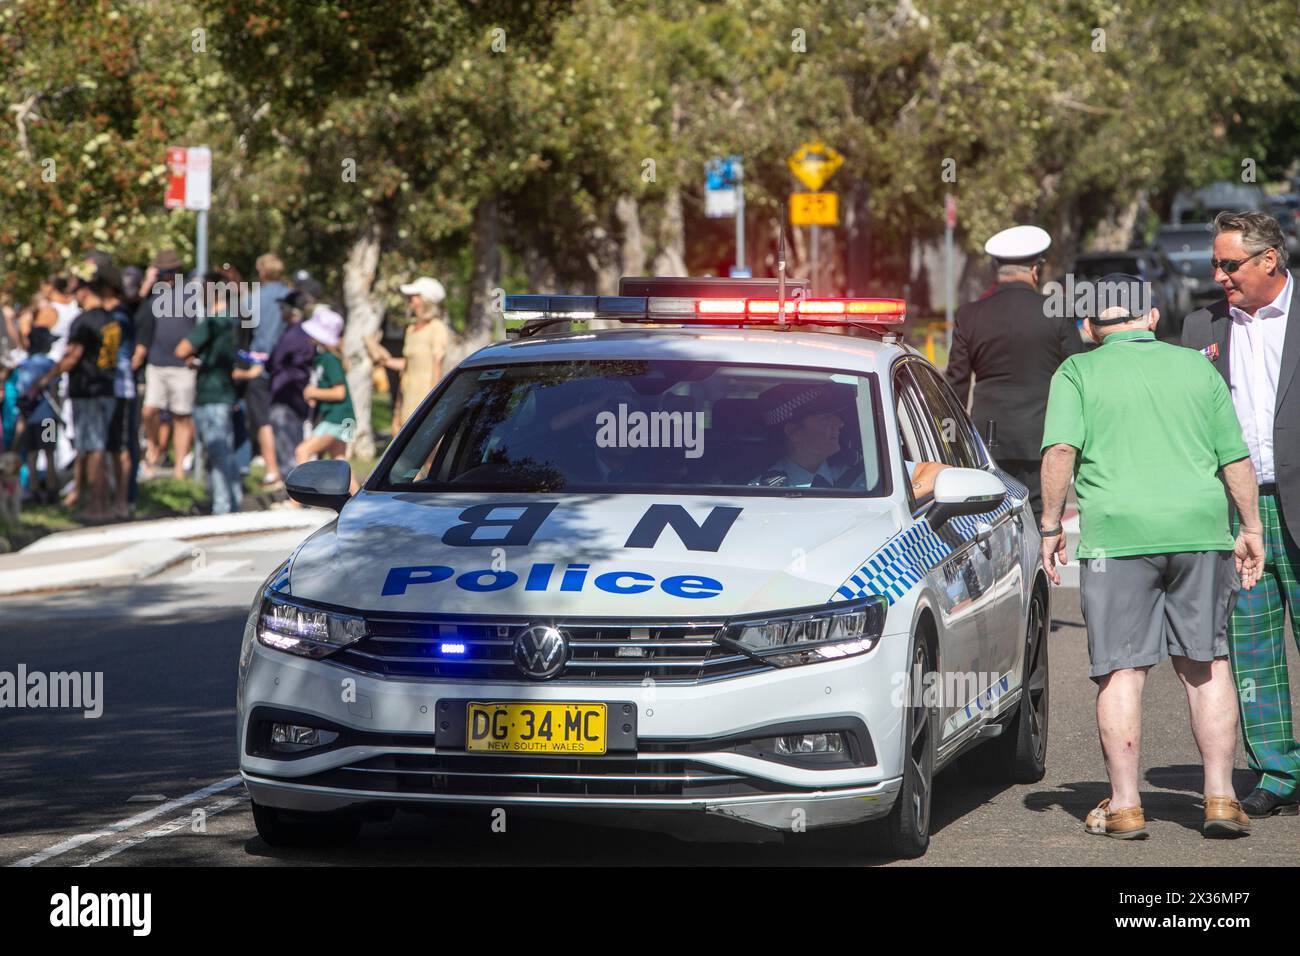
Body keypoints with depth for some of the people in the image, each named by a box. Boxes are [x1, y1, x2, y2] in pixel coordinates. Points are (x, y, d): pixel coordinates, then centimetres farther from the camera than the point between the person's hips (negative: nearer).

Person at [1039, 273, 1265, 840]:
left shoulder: (1078, 373, 4)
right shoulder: (1197, 368, 13)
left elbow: (1060, 450, -10)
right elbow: (1236, 458, 12)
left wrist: (1051, 526, -3)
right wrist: (1250, 529, 19)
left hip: (1118, 533, -3)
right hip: (1201, 529, 3)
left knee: (1121, 671, 1)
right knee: (1206, 664, 11)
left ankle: (1124, 805, 1)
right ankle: (1220, 798, 7)